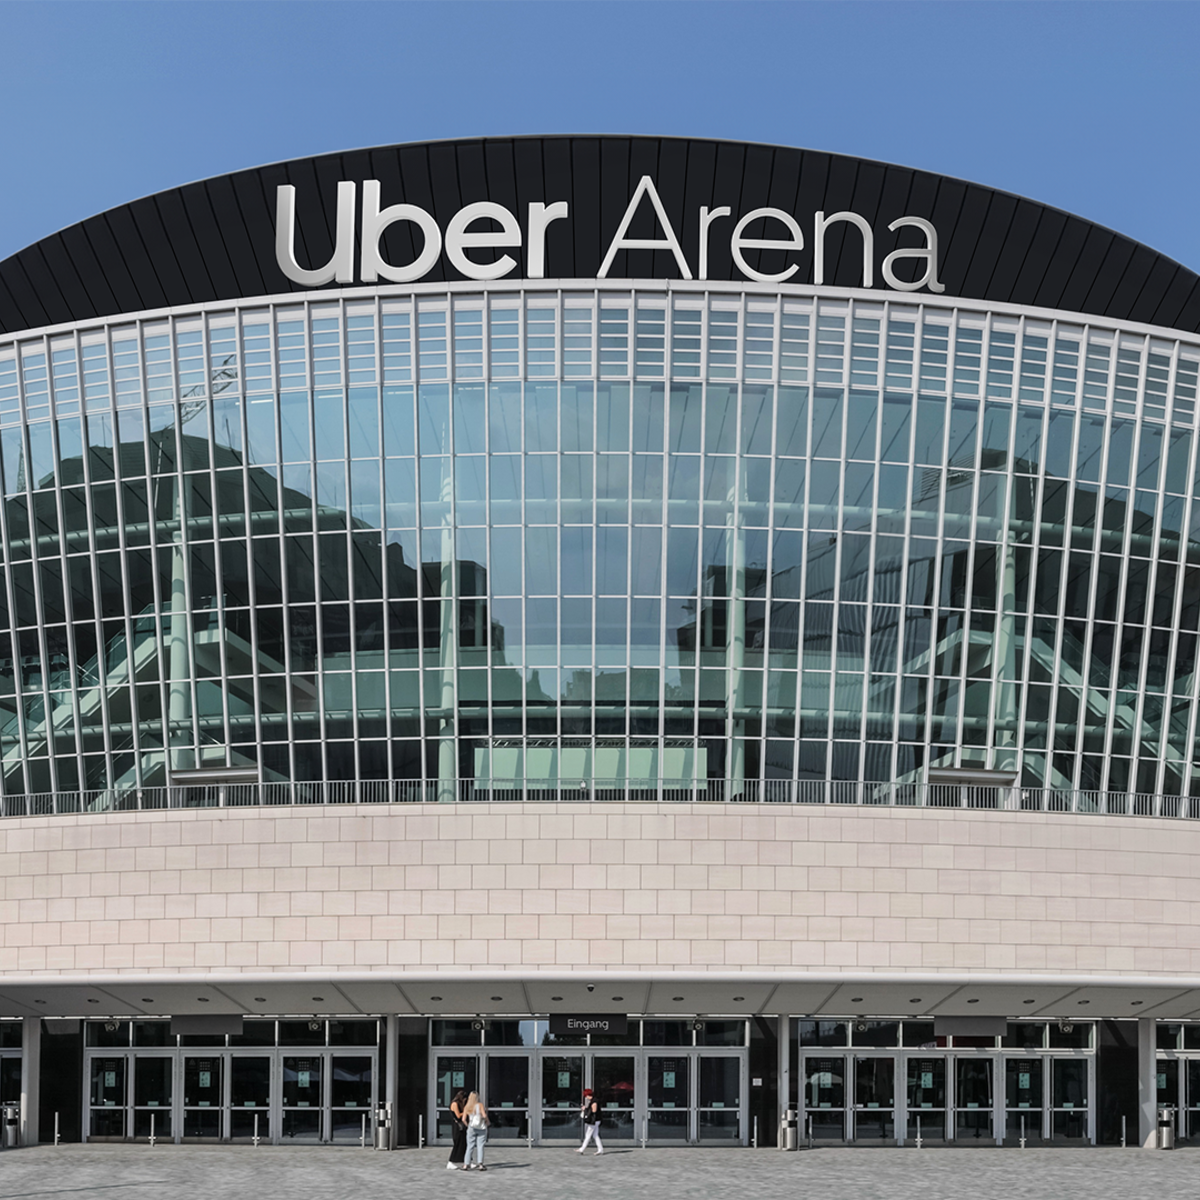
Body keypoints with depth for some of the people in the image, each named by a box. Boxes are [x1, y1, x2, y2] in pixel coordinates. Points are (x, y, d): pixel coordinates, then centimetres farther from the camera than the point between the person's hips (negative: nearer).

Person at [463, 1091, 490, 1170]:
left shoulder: (466, 1107, 1)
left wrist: (467, 1125, 12)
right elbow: (484, 1115, -14)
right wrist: (487, 1121, 5)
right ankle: (480, 1164, -9)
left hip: (471, 1128, 2)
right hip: (481, 1128, -2)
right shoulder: (480, 1105, -7)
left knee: (470, 1146, 8)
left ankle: (467, 1164, 4)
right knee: (480, 1146, -1)